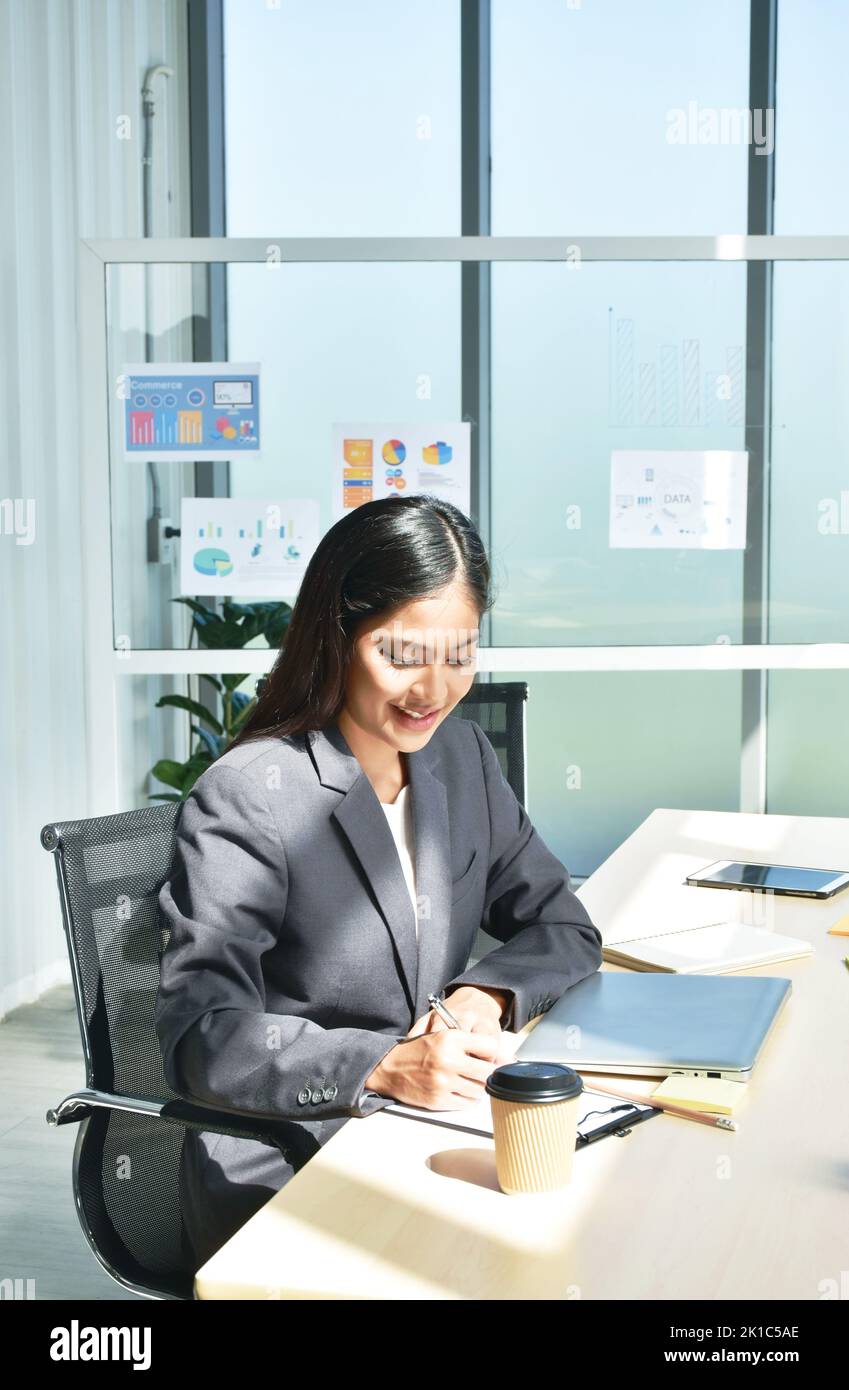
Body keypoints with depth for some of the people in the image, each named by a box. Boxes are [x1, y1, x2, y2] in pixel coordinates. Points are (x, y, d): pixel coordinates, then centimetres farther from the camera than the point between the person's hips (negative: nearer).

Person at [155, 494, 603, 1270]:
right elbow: (201, 1038, -20)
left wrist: (486, 995, -10)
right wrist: (384, 1067, -31)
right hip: (279, 1177, -6)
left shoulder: (461, 755, 6)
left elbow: (563, 928, 11)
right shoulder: (246, 798, -16)